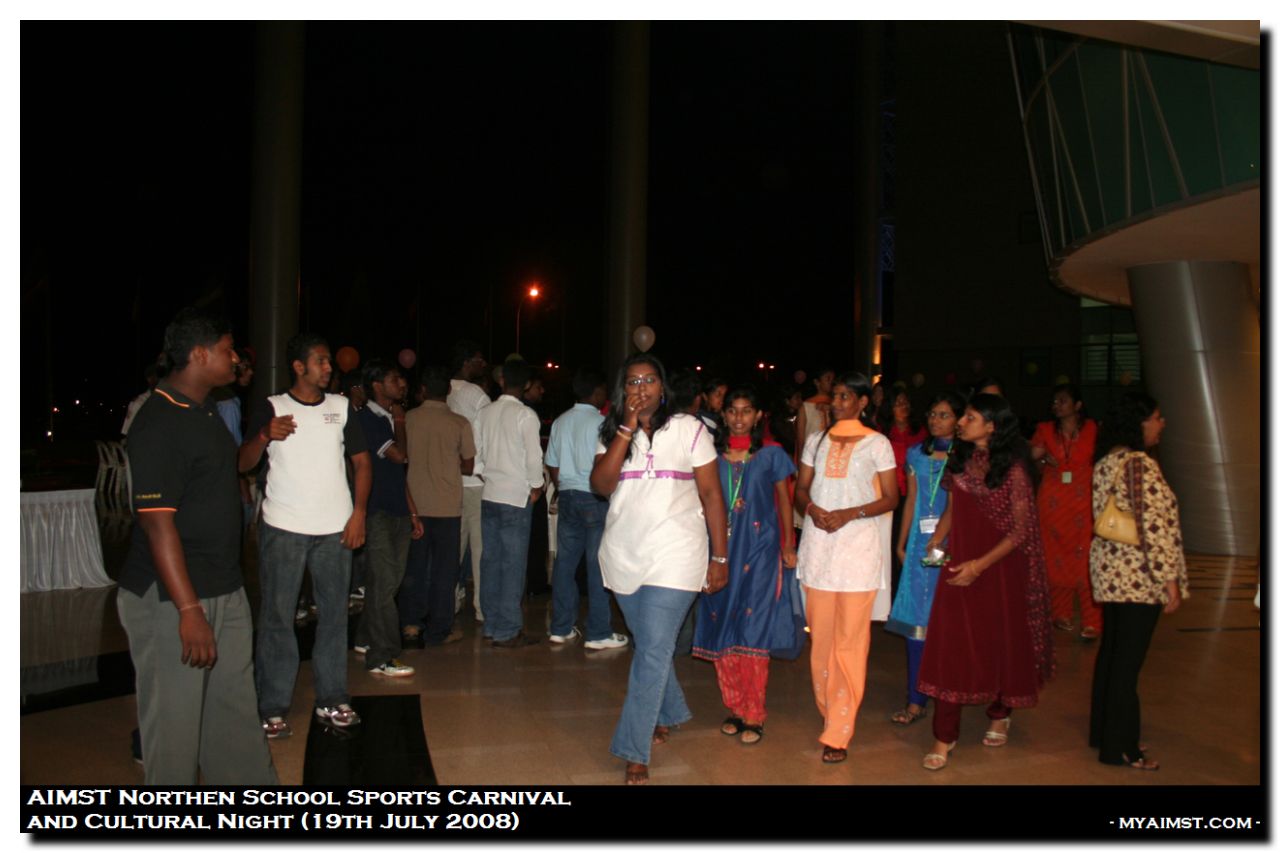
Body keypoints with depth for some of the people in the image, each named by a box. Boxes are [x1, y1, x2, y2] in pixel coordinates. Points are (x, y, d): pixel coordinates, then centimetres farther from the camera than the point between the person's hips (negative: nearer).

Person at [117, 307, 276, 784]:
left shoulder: (203, 412, 11)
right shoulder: (159, 423, -17)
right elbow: (157, 523, -22)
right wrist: (188, 610, -24)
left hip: (225, 591, 9)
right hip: (171, 600, -9)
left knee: (235, 710, 16)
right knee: (176, 721, 4)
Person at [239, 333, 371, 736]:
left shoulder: (341, 407, 10)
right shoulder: (272, 408, 2)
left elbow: (361, 461, 10)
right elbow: (243, 463, -4)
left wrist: (359, 512, -1)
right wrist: (265, 435, -24)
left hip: (335, 528, 2)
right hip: (283, 527, -2)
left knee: (334, 612, 6)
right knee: (277, 616, 0)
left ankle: (332, 699, 17)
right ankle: (273, 708, 9)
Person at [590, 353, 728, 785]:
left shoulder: (689, 428, -1)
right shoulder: (612, 432, 7)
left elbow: (711, 495, -1)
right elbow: (601, 486, -10)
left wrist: (720, 558, -4)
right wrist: (627, 429, -15)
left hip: (674, 558, -4)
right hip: (624, 555, 4)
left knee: (653, 650, -8)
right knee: (650, 646, 17)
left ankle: (635, 751, -1)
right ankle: (667, 714, 40)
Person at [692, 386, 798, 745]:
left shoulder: (771, 454, 3)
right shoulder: (713, 454, 8)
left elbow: (784, 499, 9)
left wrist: (789, 545, 4)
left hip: (759, 551, -3)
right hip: (720, 550, 3)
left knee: (751, 631, -6)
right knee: (721, 631, 4)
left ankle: (754, 716, 4)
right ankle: (735, 708, 18)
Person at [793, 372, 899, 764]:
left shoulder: (877, 444, 5)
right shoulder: (816, 441, 15)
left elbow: (890, 498, 2)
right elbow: (801, 489, 16)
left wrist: (849, 514, -13)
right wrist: (811, 508, -7)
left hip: (858, 545, -3)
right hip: (818, 544, 4)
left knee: (850, 640, -5)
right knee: (820, 635, 5)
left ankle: (838, 733, -2)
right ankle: (827, 710, 21)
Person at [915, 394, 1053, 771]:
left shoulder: (1012, 468, -12)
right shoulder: (961, 460, 4)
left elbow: (1021, 529, -12)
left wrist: (981, 564, -19)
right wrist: (934, 544, -1)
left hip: (1000, 566, -3)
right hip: (959, 564, 4)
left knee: (1000, 640, 13)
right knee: (950, 644, -2)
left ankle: (999, 715, 38)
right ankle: (944, 736, 3)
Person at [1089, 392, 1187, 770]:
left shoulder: (1105, 462, 9)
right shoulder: (1141, 464, -18)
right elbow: (1154, 526, -21)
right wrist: (1170, 580, -16)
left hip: (1109, 570, 9)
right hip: (1138, 576, -9)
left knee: (1111, 650, 17)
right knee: (1128, 661, 0)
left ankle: (1103, 732, 28)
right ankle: (1119, 747, 10)